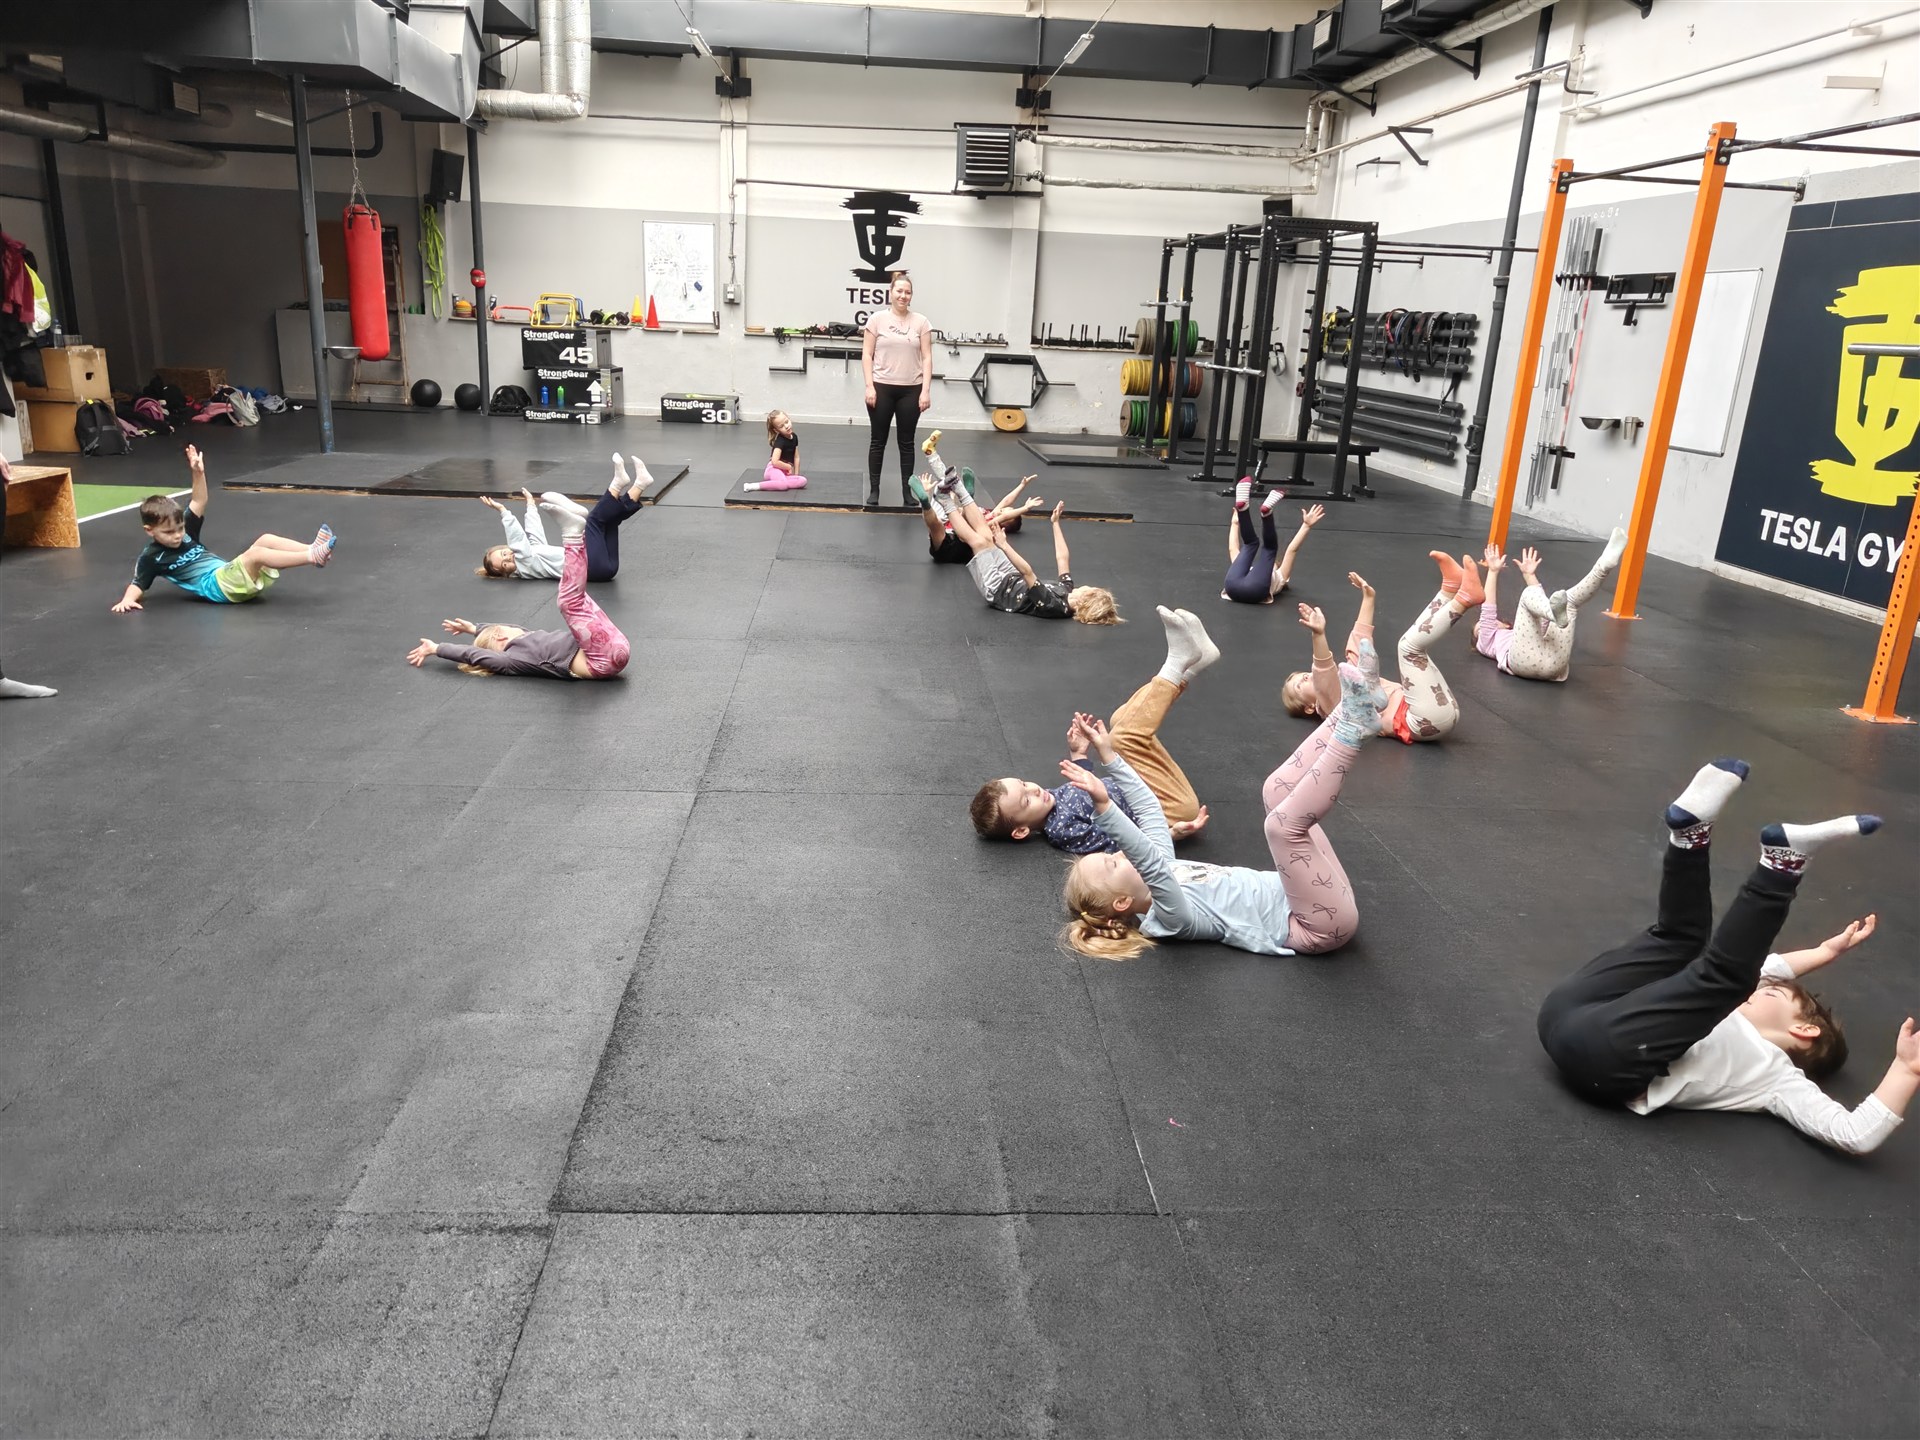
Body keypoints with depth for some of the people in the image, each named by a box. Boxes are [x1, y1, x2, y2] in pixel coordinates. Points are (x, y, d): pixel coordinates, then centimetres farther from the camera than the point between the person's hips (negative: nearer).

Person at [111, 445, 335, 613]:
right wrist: (127, 600, -16)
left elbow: (199, 503, 14)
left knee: (265, 540, -12)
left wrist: (198, 473, 2)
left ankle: (313, 548, -29)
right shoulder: (151, 557, 6)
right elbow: (138, 584, 5)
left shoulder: (186, 532, 21)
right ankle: (312, 556, -43)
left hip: (229, 574, 8)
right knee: (256, 554, -29)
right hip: (216, 585, -8)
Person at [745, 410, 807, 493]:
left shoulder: (794, 437, 6)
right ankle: (753, 486, -32)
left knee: (803, 481, -19)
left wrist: (796, 474, 5)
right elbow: (775, 461, -25)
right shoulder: (780, 441, -16)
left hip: (785, 471, 7)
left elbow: (796, 457, 12)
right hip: (774, 469, -7)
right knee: (783, 484, -39)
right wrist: (789, 467, -10)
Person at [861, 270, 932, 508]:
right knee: (878, 441, 6)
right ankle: (873, 490, 14)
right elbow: (867, 355, 0)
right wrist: (869, 386, -8)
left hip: (910, 390, 1)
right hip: (882, 388, -1)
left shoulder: (920, 322, 3)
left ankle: (907, 492, 13)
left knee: (906, 442, 7)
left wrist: (926, 390, -8)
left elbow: (926, 358, 0)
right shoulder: (877, 319, 1)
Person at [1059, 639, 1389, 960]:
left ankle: (1356, 705, -9)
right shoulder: (1165, 917, -21)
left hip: (1293, 899, 9)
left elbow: (1148, 807, 12)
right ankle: (1353, 729, -23)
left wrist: (1109, 756, 7)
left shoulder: (1161, 873, 6)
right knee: (1284, 822, -30)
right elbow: (1151, 864, -41)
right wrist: (1103, 805, -53)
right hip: (1321, 924, -9)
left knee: (1278, 789, 4)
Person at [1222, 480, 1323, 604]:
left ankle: (1266, 512, -18)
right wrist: (1235, 523, 59)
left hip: (1255, 590, -3)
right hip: (1233, 585, 3)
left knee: (1269, 547, 8)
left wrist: (1306, 526, 26)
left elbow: (1292, 549, 33)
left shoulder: (1278, 577, 40)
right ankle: (1242, 507, -7)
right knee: (1251, 543, 15)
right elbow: (1233, 548, 51)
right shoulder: (1249, 570, 48)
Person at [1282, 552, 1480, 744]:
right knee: (1411, 644, -19)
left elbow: (1360, 643, 31)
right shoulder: (1332, 707, -1)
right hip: (1429, 719, -9)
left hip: (1442, 710, 9)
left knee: (1415, 641, 20)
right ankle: (1464, 599, -17)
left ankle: (1450, 588, 1)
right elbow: (1324, 672, -22)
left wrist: (1367, 598, 28)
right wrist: (1318, 635, -40)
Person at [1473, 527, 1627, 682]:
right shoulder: (1486, 642, 37)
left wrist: (1529, 575, 41)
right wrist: (1493, 572, 22)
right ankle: (1554, 612, -51)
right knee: (1529, 594, -14)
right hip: (1525, 660, -4)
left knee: (1571, 599, 7)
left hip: (1555, 661, 5)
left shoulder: (1520, 631, 49)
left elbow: (1541, 601, 44)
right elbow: (1488, 609, 24)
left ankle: (1604, 566, -24)